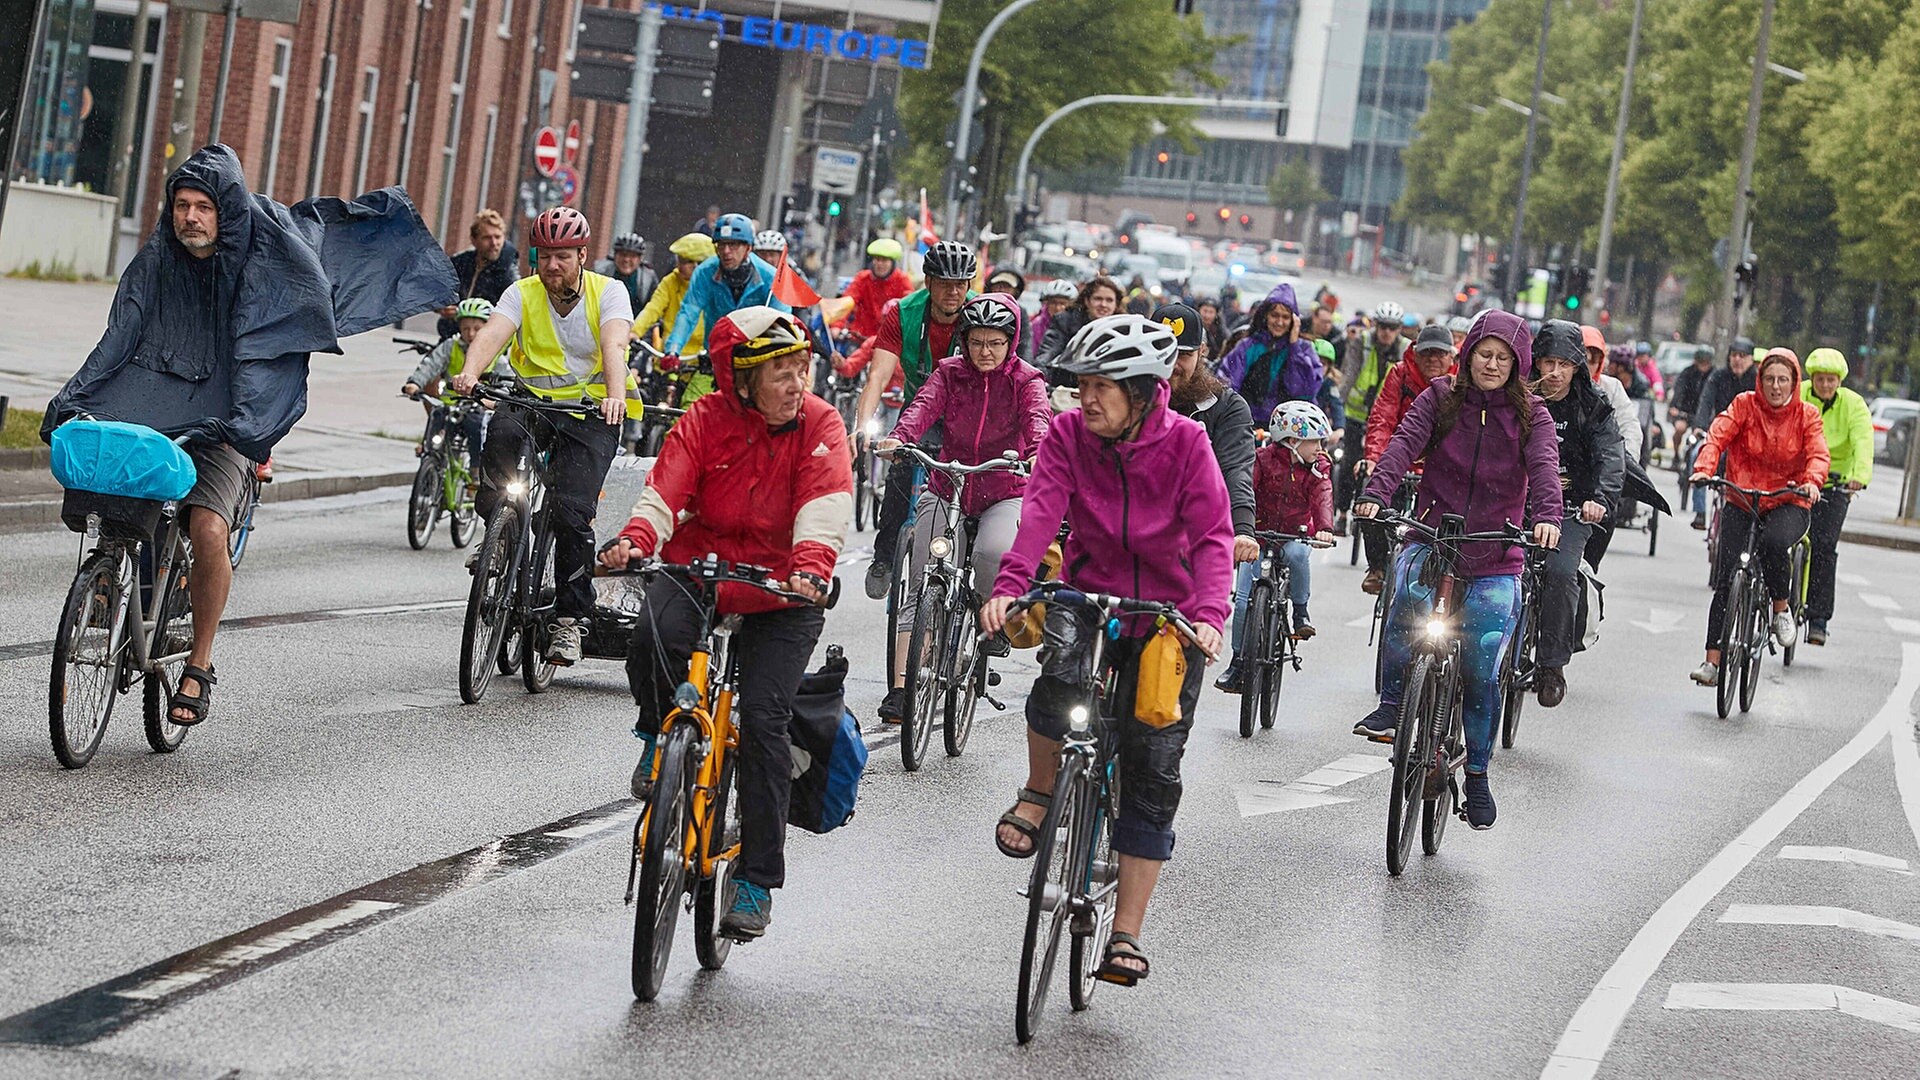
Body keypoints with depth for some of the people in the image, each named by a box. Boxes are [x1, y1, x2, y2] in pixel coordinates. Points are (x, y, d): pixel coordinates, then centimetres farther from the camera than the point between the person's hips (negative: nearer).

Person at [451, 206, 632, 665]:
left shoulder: (608, 292, -4)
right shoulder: (523, 294, 0)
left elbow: (614, 344, -22)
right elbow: (491, 333, -19)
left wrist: (615, 396, -42)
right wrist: (470, 373, -41)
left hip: (590, 413, -2)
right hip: (535, 402, 2)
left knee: (572, 511, -18)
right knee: (504, 429, -35)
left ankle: (570, 618, -7)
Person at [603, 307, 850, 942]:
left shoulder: (820, 426, -10)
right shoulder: (705, 423, -8)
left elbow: (825, 508, -24)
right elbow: (664, 492, -18)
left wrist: (810, 569, -44)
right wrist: (634, 542, -40)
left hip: (782, 589, -1)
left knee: (764, 717, -12)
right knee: (653, 637, -32)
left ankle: (758, 881, -2)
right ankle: (659, 736, 3)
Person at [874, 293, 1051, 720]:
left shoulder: (1025, 380, -2)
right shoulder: (949, 373, 2)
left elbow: (1037, 418, -20)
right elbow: (924, 405, -16)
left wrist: (1037, 455, -44)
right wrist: (898, 439, -38)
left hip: (1004, 493, -2)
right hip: (948, 488, 2)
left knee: (994, 552, -33)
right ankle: (901, 686, -12)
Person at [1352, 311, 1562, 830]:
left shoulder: (1531, 415, 2)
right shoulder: (1440, 399, 3)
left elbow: (1544, 466, -15)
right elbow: (1405, 443, -12)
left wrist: (1547, 517, -35)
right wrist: (1375, 493, -31)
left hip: (1494, 558, 0)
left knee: (1482, 671, -3)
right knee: (1409, 595, -35)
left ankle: (1478, 774, 15)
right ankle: (1391, 703, -20)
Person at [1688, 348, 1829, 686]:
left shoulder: (1807, 415, -1)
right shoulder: (1744, 405, -1)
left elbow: (1819, 454, -14)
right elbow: (1717, 436, -13)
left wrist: (1812, 481, -36)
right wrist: (1703, 468, -33)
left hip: (1788, 503, -1)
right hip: (1741, 502, 1)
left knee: (1774, 542, -34)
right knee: (1726, 579, -9)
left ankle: (1781, 608, -6)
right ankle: (1712, 661, -7)